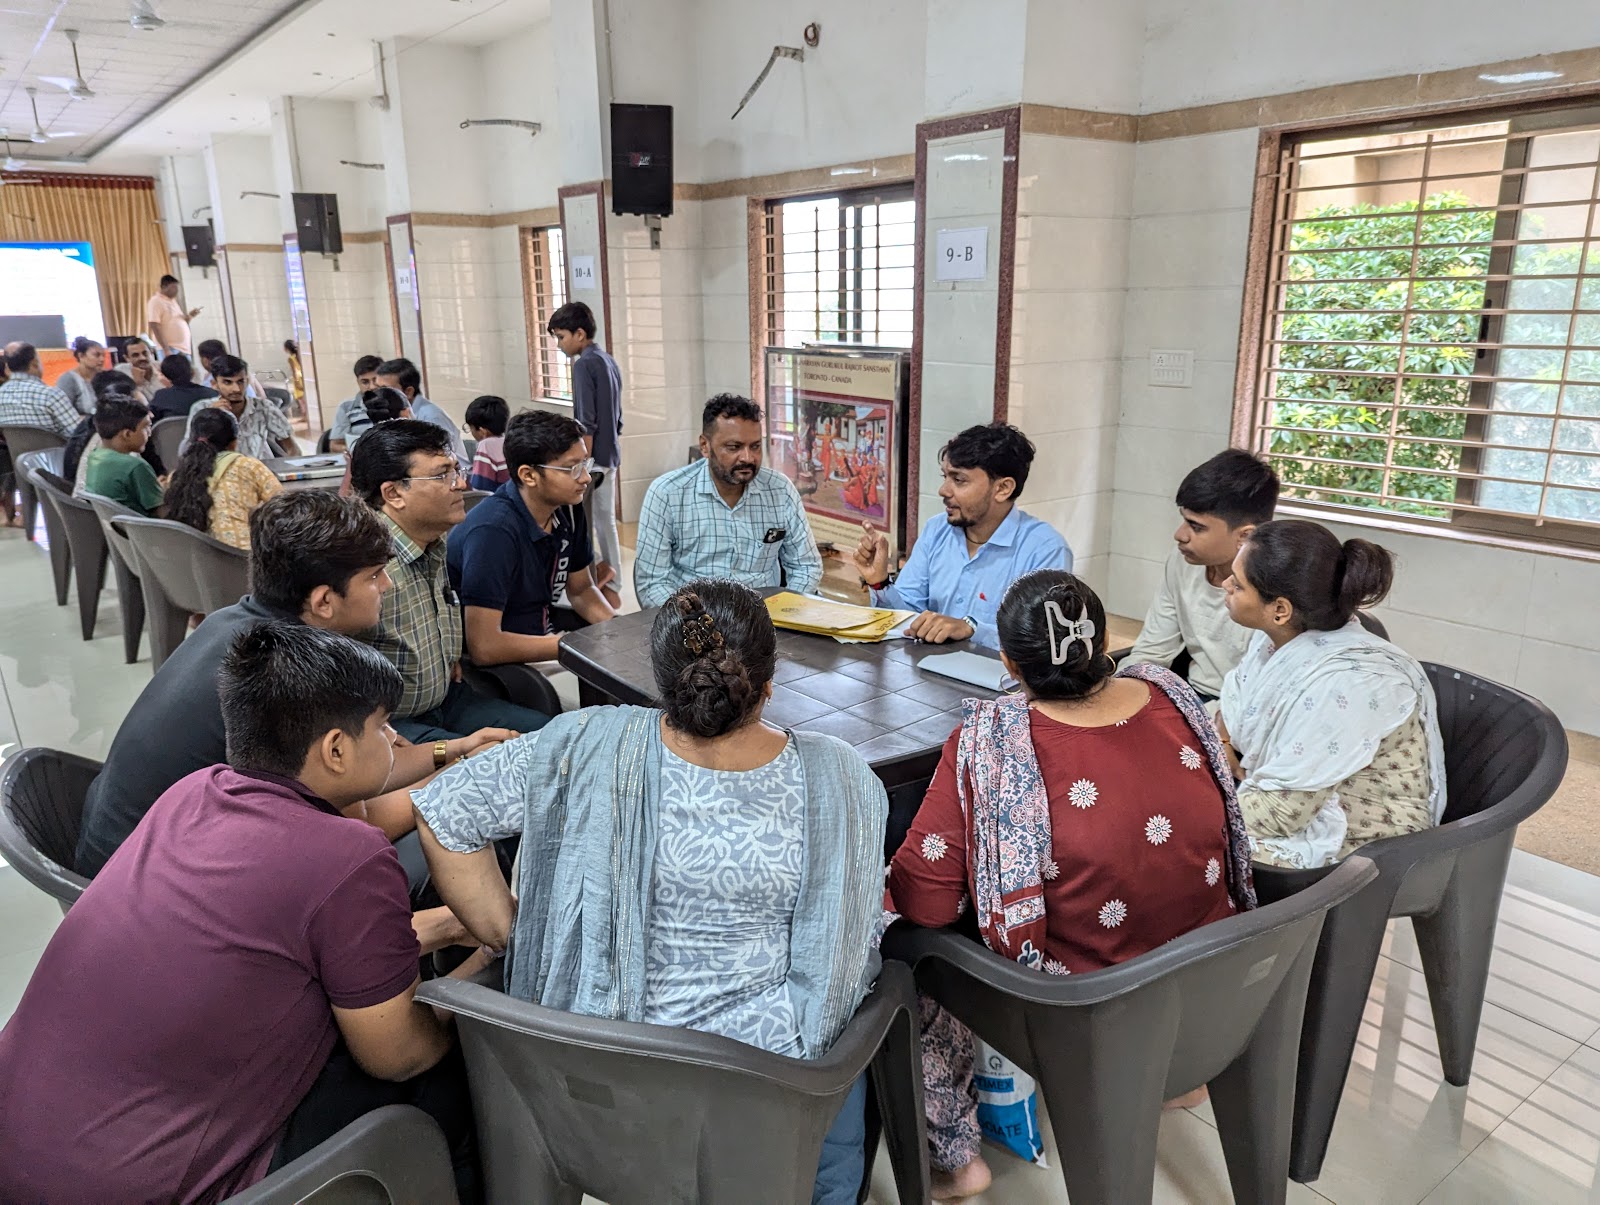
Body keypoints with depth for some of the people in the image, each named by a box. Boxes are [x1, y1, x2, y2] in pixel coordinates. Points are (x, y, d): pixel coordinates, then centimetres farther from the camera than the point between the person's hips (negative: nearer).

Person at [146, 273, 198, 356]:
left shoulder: (172, 301, 19)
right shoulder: (156, 301, -6)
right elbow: (154, 327, -14)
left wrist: (190, 316, 5)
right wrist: (166, 349, -22)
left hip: (183, 349, 8)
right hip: (170, 349, -8)